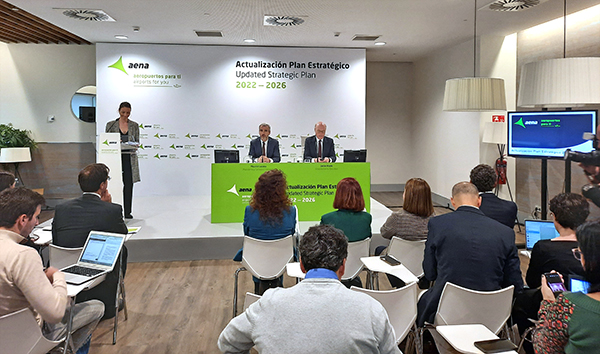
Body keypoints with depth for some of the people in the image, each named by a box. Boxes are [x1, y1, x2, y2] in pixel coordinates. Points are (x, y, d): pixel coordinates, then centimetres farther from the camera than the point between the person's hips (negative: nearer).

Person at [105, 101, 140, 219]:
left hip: (129, 158, 1)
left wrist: (135, 146, -13)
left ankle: (127, 211, 7)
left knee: (129, 184, -1)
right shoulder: (111, 125, 6)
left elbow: (137, 142, 10)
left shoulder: (134, 125, 9)